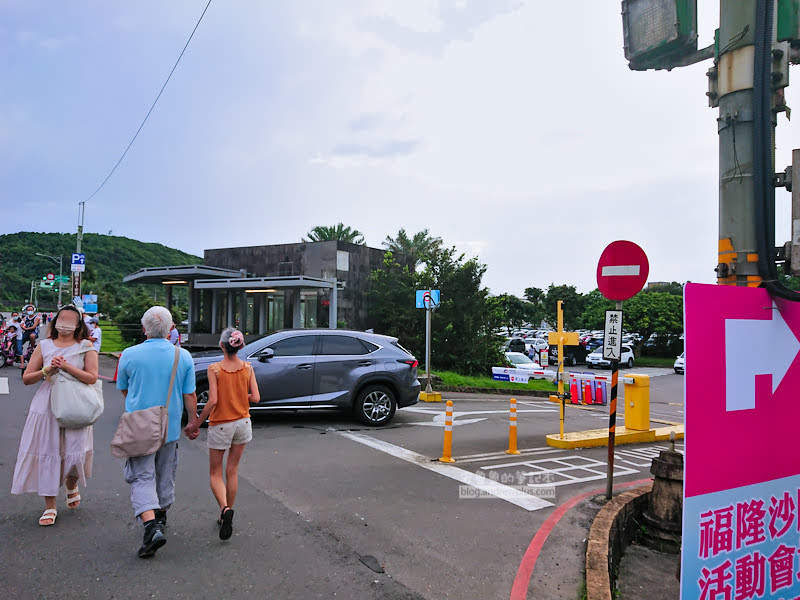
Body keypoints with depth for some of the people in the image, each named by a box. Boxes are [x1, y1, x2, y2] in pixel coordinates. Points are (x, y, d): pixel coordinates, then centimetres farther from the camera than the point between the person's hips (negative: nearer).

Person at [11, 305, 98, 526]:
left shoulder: (86, 347, 1)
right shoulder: (44, 346, 8)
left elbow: (92, 378, -10)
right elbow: (26, 378, 6)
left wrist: (66, 366, -19)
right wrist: (47, 370, -11)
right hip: (46, 406, 2)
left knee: (75, 454, -4)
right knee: (46, 454, 3)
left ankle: (71, 485, 32)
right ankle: (50, 506, 15)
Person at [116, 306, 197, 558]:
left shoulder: (129, 355, -9)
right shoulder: (183, 356, -7)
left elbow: (123, 390, 7)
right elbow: (189, 397, -4)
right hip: (170, 427, 2)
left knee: (141, 477, 0)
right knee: (165, 475, 19)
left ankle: (151, 526, -15)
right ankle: (160, 516, 37)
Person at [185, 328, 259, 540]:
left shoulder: (215, 369, -15)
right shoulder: (247, 368, -5)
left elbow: (212, 401, -19)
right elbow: (255, 398, -7)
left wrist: (195, 424, -9)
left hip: (220, 425, -3)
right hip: (242, 423, 4)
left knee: (215, 473, 11)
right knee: (232, 471, 16)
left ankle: (225, 509, -13)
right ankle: (226, 517, 26)